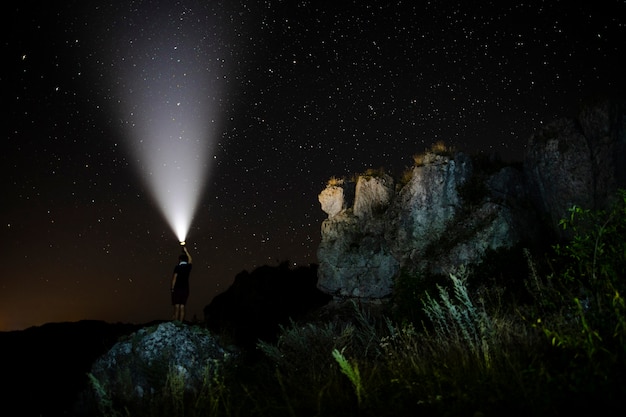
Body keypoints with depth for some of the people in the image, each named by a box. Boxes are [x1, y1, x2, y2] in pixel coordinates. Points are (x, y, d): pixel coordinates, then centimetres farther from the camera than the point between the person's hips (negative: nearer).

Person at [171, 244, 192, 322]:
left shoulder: (177, 267, -6)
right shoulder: (188, 267, 6)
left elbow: (174, 278, -8)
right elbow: (190, 259, 27)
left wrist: (172, 288, 1)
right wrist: (186, 251, 36)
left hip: (177, 289, -3)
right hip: (185, 289, 3)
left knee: (177, 307, -2)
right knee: (182, 307, 4)